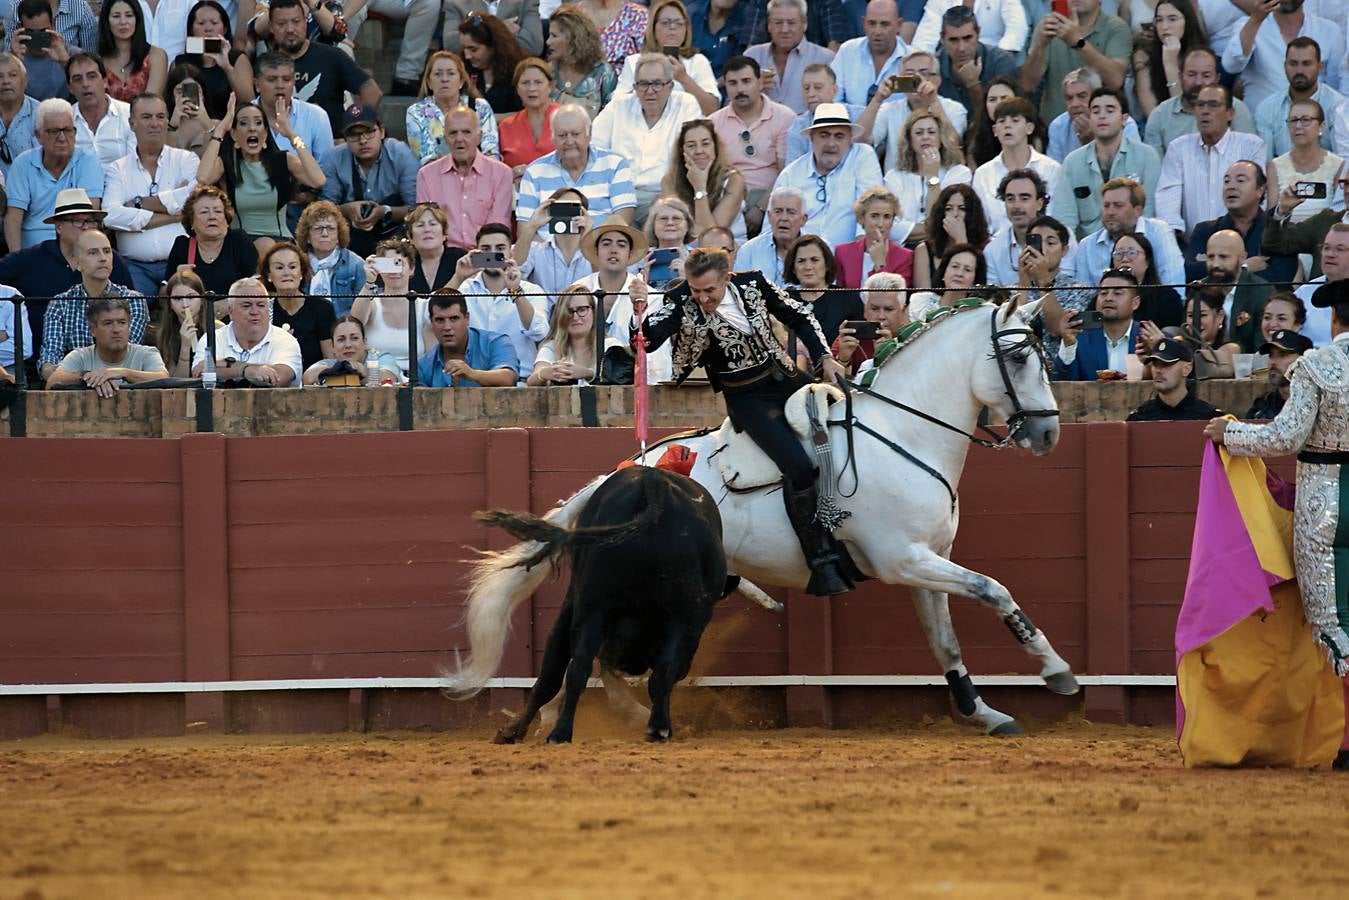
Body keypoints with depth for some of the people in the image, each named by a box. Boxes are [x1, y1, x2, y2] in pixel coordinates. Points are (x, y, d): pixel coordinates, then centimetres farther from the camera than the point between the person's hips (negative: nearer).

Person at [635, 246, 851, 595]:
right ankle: (823, 566, -18)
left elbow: (799, 317, 7)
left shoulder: (753, 284, -6)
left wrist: (824, 358, -1)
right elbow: (650, 339, -23)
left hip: (787, 379, 4)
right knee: (799, 468, -22)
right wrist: (639, 314, -42)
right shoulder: (681, 303, -12)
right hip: (747, 399, -4)